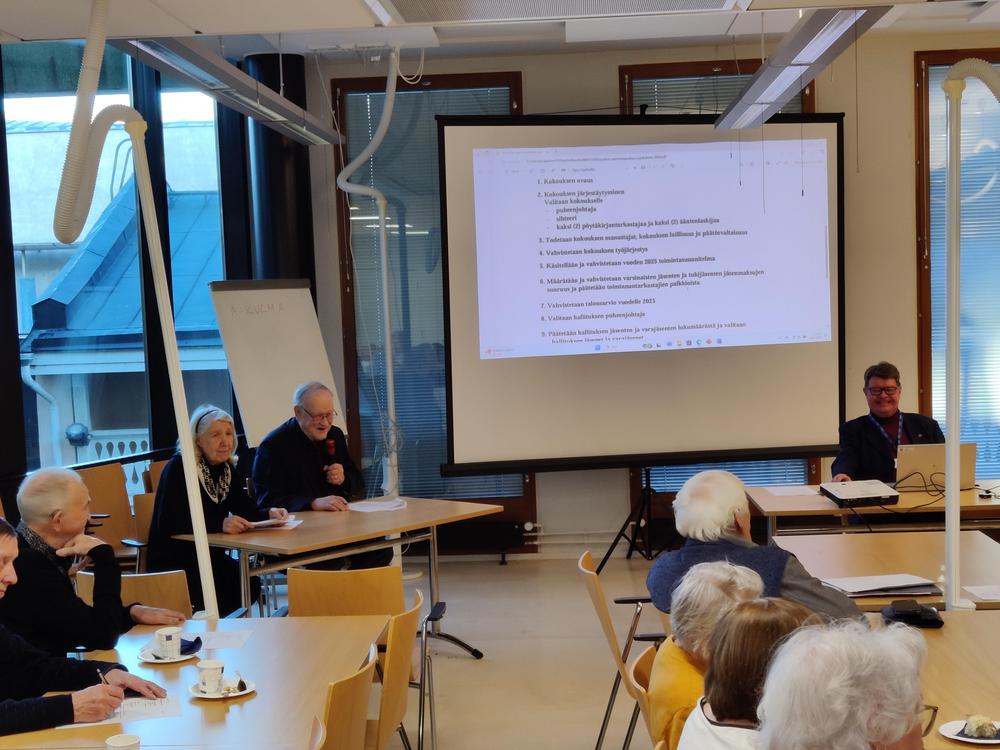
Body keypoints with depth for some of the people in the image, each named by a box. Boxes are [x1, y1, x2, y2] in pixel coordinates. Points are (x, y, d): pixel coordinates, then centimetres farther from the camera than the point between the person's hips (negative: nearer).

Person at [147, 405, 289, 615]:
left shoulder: (227, 469, 8)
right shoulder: (179, 467, -14)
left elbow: (246, 509, 2)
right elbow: (168, 523, -24)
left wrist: (269, 513, -21)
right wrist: (220, 524, -34)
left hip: (210, 557, 7)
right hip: (172, 561, -7)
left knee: (249, 583, -20)